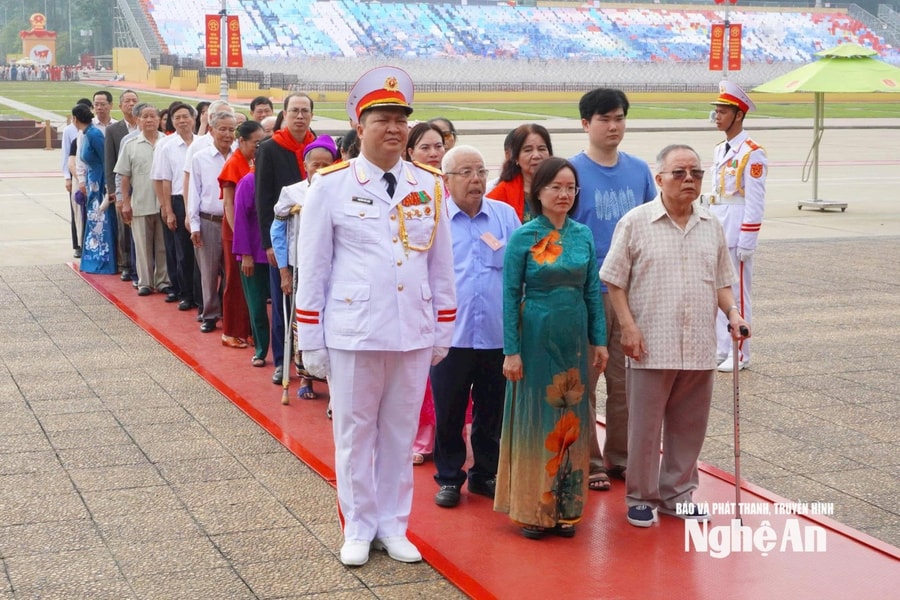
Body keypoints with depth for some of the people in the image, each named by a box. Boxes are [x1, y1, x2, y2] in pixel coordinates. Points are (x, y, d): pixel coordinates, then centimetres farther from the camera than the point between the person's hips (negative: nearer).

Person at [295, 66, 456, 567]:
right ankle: (358, 529, 22)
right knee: (355, 433, 8)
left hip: (414, 333, 3)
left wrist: (443, 332, 10)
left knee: (401, 434, 12)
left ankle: (393, 526, 25)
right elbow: (313, 267, -1)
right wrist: (311, 340, -2)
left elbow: (442, 265, 10)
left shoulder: (430, 186, 5)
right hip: (353, 332, -3)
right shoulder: (332, 185, -3)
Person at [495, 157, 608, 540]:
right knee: (535, 420, 4)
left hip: (574, 339, 4)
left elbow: (593, 291, 8)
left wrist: (599, 340, 5)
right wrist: (511, 351, -11)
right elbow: (510, 295, -7)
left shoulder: (583, 235, 5)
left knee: (571, 421, 9)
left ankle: (565, 508, 20)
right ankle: (532, 509, 15)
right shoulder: (523, 237, -7)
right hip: (536, 337, -4)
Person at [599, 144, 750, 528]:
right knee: (645, 426, 4)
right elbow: (614, 281, -2)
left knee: (688, 427, 12)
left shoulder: (711, 227, 10)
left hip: (699, 348, 4)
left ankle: (677, 494, 27)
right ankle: (641, 497, 18)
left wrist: (732, 313, 0)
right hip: (651, 347, -4)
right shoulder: (635, 223, -3)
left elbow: (721, 281, 18)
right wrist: (628, 326, -11)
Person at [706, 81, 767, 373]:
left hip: (737, 233, -8)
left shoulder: (752, 153, -12)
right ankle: (721, 349, 19)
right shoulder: (720, 150, 13)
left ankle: (739, 354, 8)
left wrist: (747, 241, -17)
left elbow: (755, 201, -14)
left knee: (738, 292, 0)